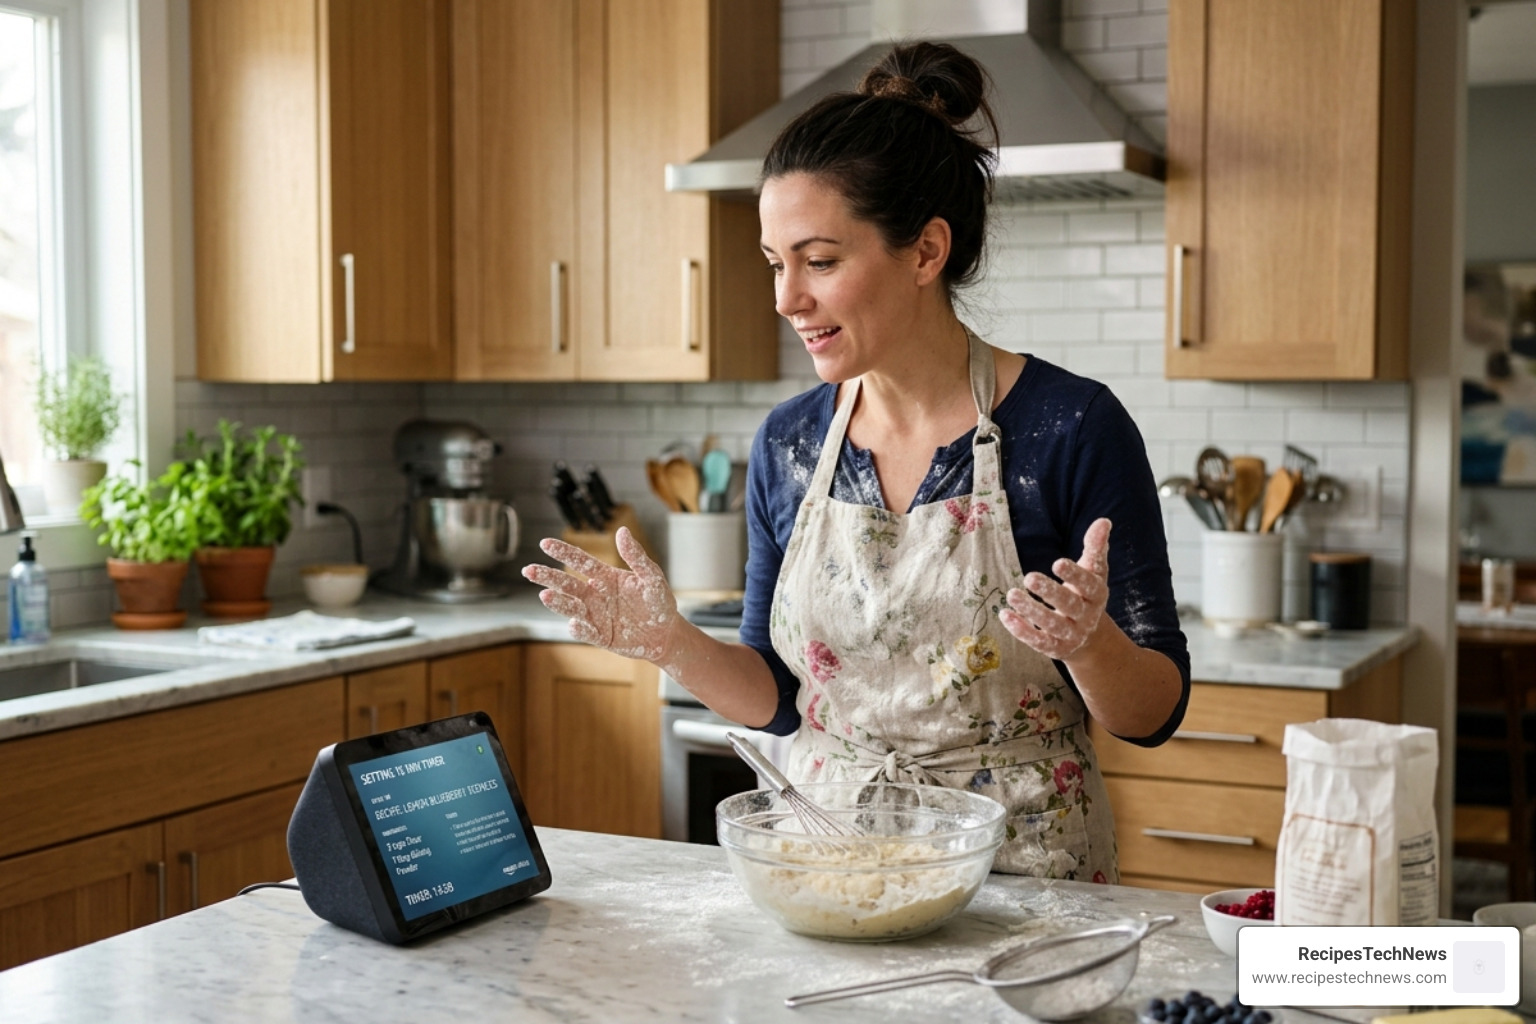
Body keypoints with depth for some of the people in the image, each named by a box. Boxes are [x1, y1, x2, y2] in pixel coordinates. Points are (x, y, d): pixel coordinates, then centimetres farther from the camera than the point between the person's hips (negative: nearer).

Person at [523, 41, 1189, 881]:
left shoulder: (1072, 428, -10)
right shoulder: (789, 443, 3)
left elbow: (1154, 712, -6)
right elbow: (780, 698, 10)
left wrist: (1089, 644, -25)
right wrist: (671, 643, -7)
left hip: (1024, 871, -2)